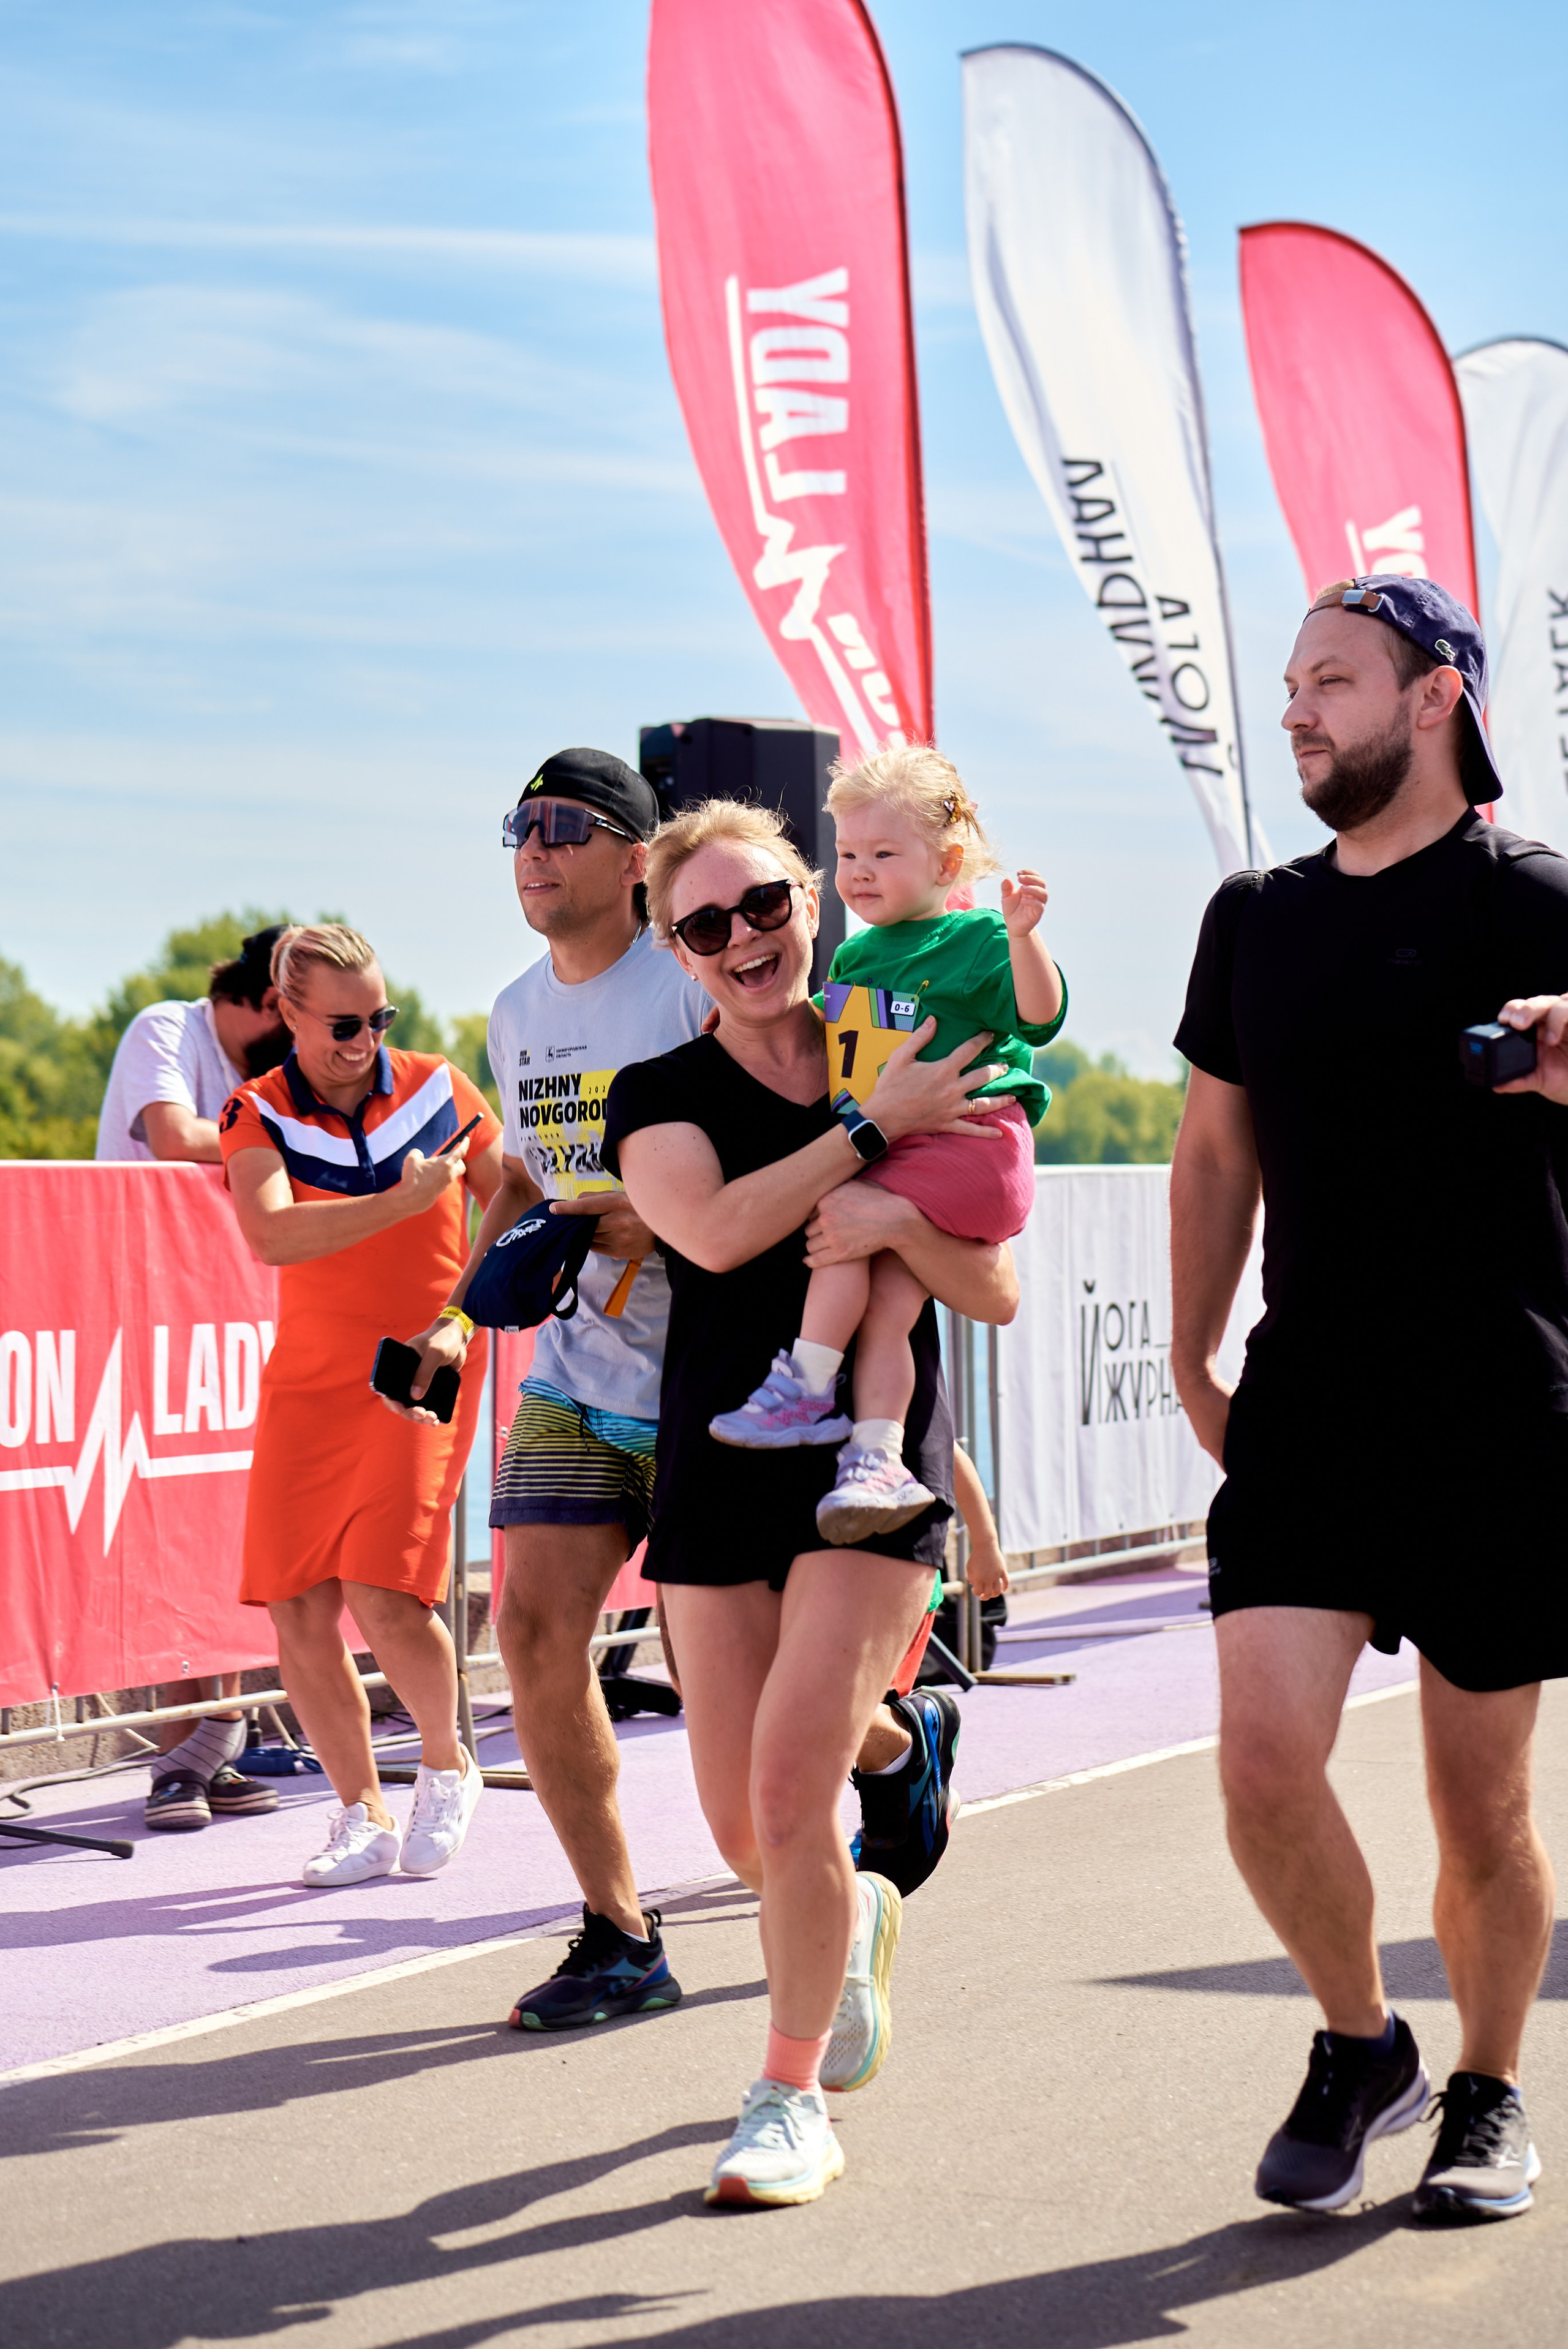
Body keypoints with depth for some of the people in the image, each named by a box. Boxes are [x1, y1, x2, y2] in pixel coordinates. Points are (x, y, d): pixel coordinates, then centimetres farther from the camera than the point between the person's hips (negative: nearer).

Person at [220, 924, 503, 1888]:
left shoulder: (439, 1089, 0)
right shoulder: (258, 1115, -3)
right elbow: (271, 1236, -22)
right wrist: (403, 1202, -27)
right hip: (306, 1380, 2)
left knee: (385, 1598, -16)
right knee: (297, 1609, -3)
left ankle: (449, 1764, 11)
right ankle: (363, 1816, 13)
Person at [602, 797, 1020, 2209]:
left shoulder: (913, 1075, 4)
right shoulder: (660, 1097, 2)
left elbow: (997, 1296, 2)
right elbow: (717, 1230, -19)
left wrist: (898, 1220, -16)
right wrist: (872, 1128, -17)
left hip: (876, 1469, -2)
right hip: (717, 1471, 2)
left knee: (792, 1782, -16)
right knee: (743, 1829, 6)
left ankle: (795, 2098, 0)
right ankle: (854, 1917, 41)